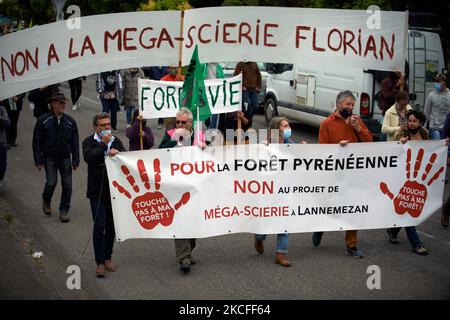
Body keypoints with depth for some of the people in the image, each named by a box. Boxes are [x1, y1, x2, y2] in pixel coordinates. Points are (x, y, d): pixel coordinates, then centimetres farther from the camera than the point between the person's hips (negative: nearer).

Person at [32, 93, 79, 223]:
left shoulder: (70, 121, 1)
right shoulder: (43, 120, -4)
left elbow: (75, 142, 5)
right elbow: (37, 141, -1)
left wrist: (76, 160, 0)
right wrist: (38, 161, -5)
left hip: (65, 158, 2)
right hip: (50, 157, -2)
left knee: (67, 185, 1)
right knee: (51, 183, -9)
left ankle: (64, 211, 15)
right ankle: (46, 201, 23)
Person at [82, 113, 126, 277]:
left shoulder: (116, 141, 10)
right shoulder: (89, 142, -1)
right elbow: (89, 157, -19)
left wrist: (116, 153, -19)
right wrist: (103, 144, -15)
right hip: (97, 191, -4)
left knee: (111, 226, 10)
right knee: (99, 226, -9)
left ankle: (108, 258, 23)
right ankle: (100, 262, -2)